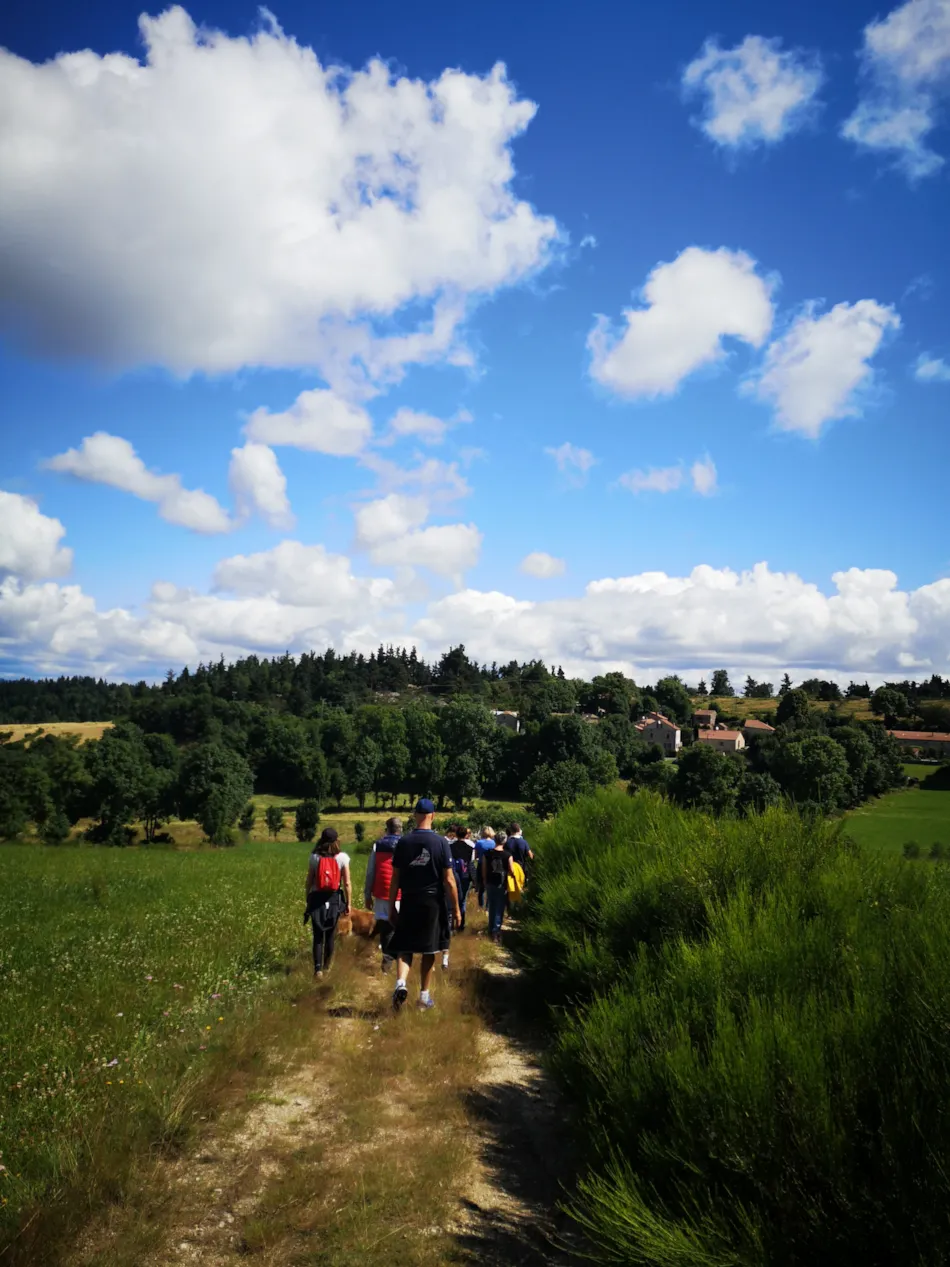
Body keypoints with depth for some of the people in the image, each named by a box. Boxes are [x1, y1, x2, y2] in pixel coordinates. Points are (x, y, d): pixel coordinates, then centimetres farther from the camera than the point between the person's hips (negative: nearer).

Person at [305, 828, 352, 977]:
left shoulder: (315, 857, -4)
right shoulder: (342, 857, -7)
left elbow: (309, 880, -1)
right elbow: (347, 883, -7)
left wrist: (307, 899, 11)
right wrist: (348, 902, 3)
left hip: (317, 899, 0)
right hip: (334, 899, 0)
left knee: (318, 935, 5)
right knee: (330, 934, 15)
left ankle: (317, 967, -7)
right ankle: (326, 966, 26)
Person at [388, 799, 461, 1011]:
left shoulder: (404, 842, -2)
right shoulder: (440, 842, -7)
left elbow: (395, 878, 0)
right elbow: (449, 880, -7)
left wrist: (391, 907, 8)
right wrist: (456, 908, 1)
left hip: (409, 902, 1)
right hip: (432, 902, -1)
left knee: (404, 947, 9)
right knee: (429, 950, 12)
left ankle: (401, 983, -16)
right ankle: (424, 995, 21)